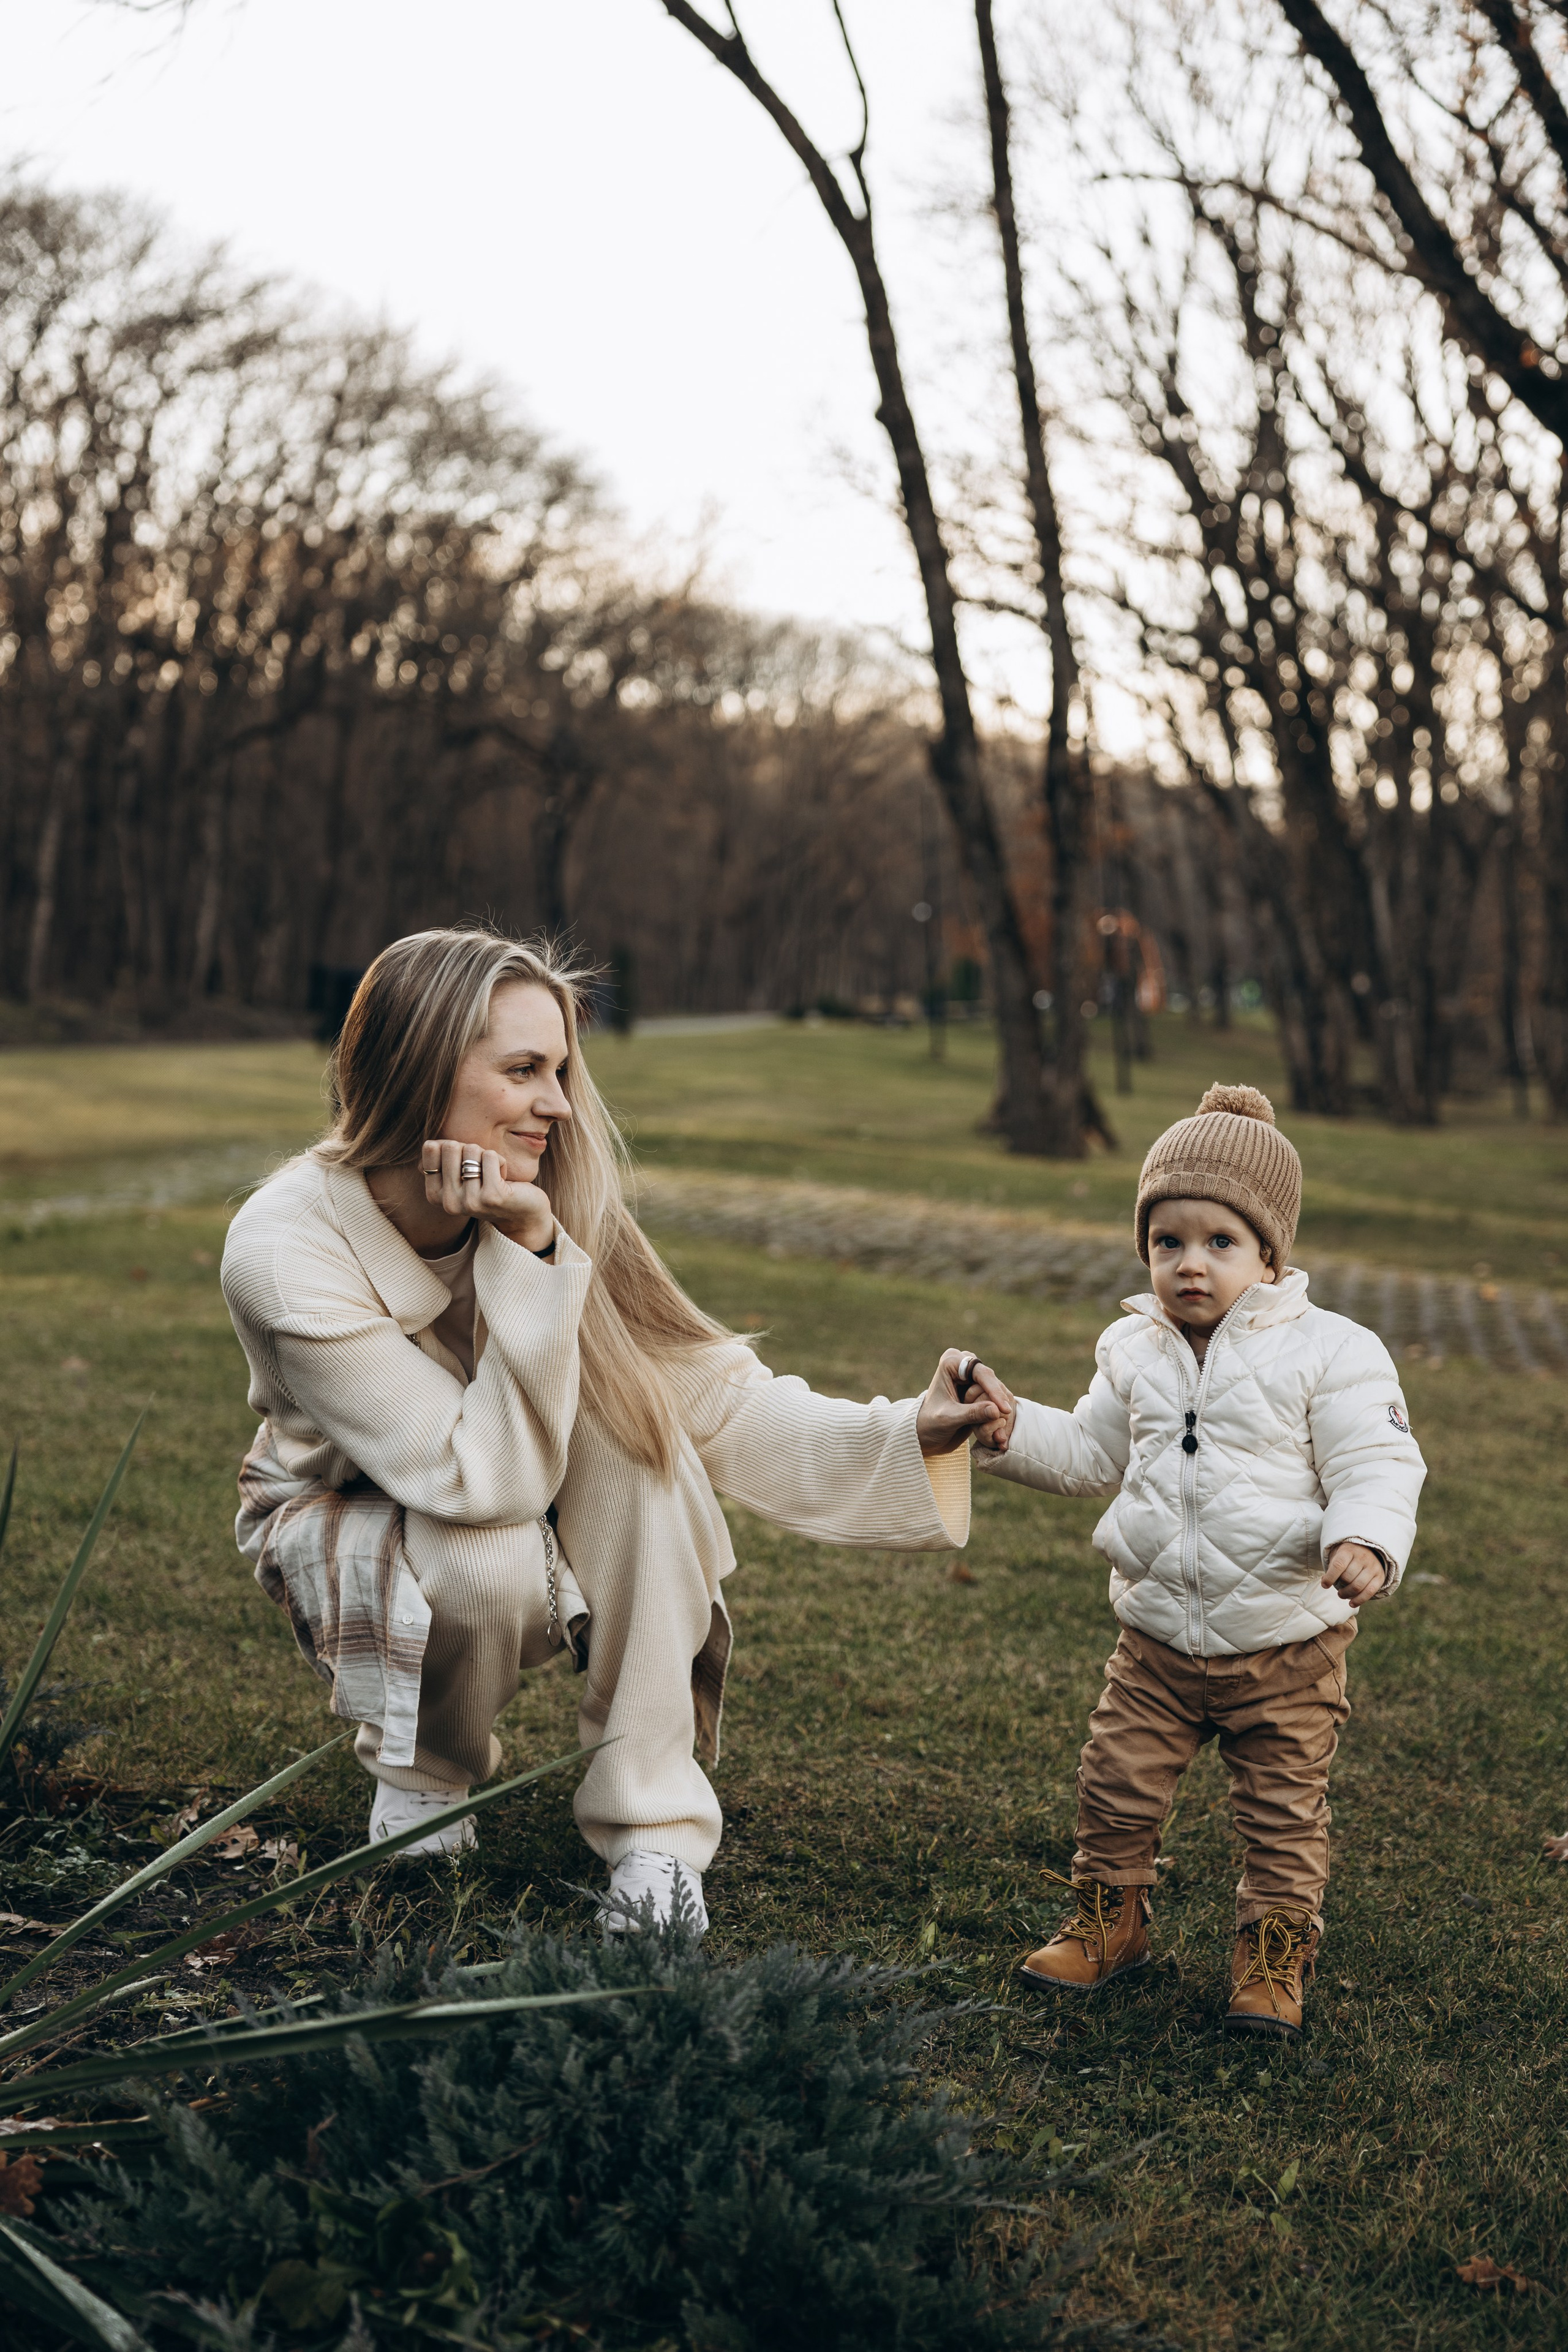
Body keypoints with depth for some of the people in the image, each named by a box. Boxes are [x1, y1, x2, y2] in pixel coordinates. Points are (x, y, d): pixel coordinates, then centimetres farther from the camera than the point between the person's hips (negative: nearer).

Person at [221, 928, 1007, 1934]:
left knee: (621, 1397, -28)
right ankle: (423, 1773, 0)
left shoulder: (548, 1209, -19)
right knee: (490, 1561, -37)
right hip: (342, 1529, -3)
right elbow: (486, 1483, -34)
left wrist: (910, 1434, -29)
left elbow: (713, 1396, -16)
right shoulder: (282, 1251, -31)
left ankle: (654, 1829, -19)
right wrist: (528, 1256, -41)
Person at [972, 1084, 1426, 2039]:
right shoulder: (1136, 1352, 4)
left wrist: (1363, 1542, -32)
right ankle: (1110, 1919, 32)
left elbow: (1376, 1466, -13)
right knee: (1117, 1787, 11)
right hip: (1158, 1640, 4)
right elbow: (1090, 1452, 16)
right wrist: (1013, 1431, 0)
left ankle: (1276, 1956, 27)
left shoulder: (1329, 1352, -11)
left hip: (1284, 1645, -4)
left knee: (1283, 1814, 8)